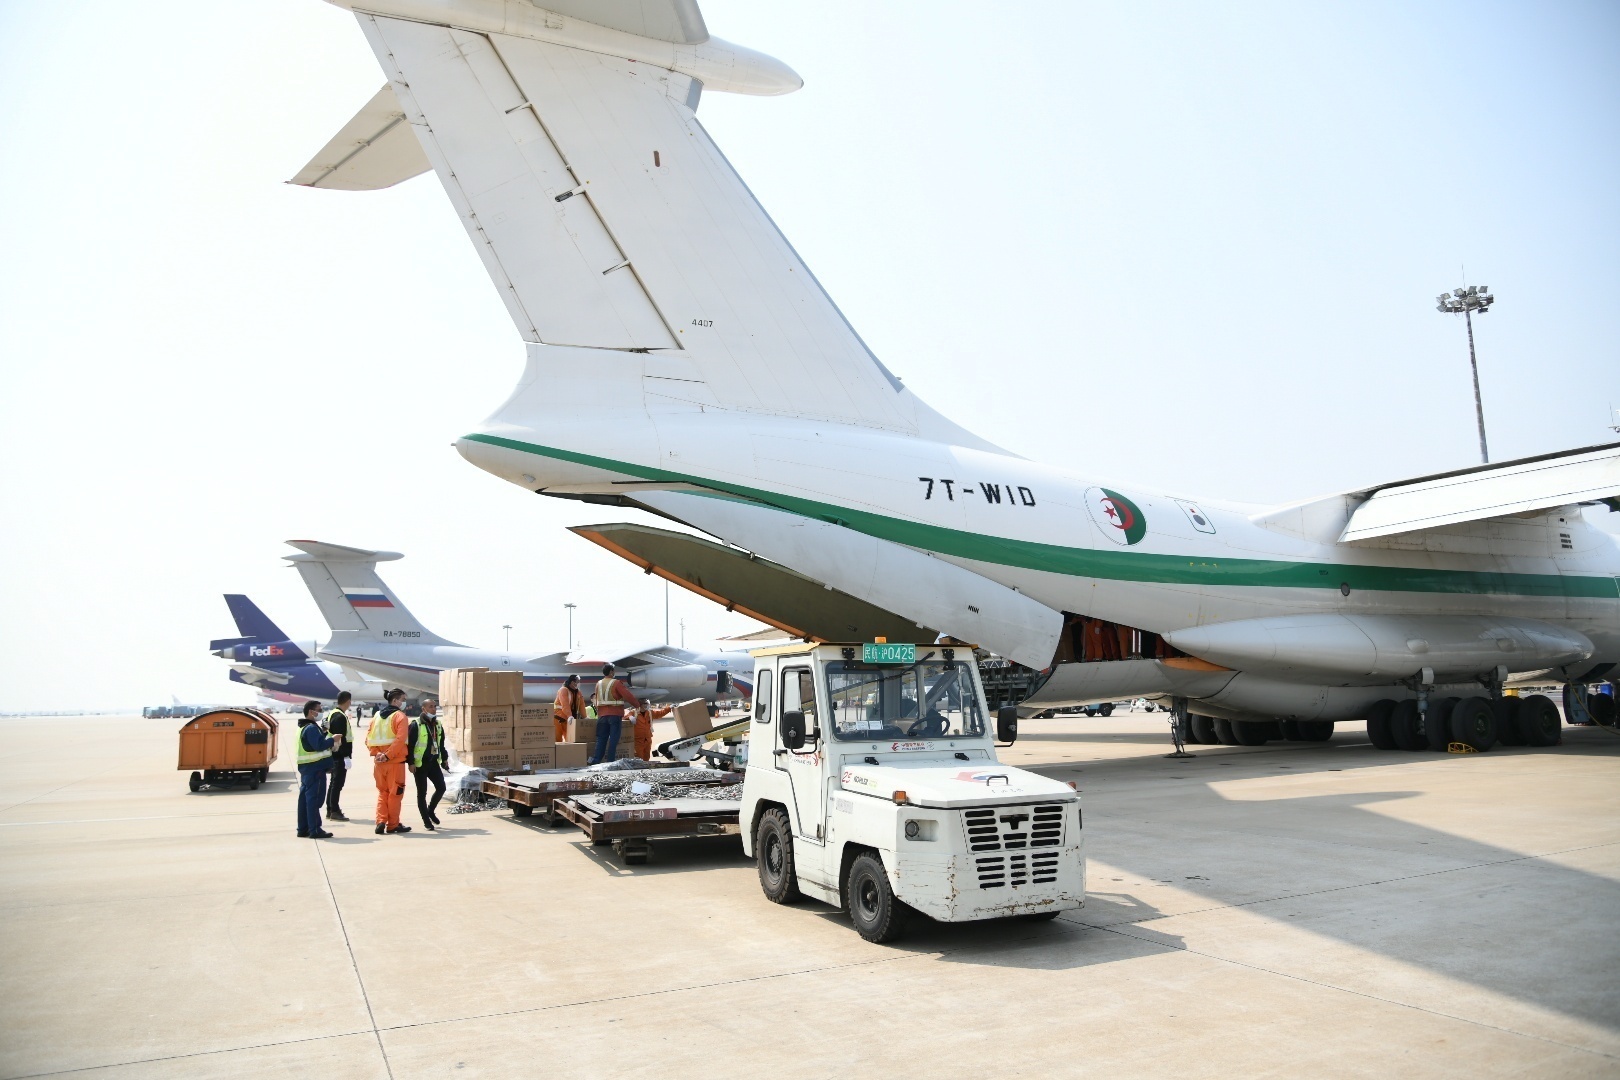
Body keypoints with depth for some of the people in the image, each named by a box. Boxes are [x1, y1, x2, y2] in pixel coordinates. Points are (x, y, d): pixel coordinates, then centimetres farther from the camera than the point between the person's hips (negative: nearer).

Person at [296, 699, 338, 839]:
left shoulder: (304, 727, 18)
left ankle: (303, 828, 18)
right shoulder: (311, 728, -16)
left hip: (306, 767, 11)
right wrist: (332, 739, -12)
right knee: (314, 798, -8)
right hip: (315, 767, -11)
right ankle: (314, 830, -7)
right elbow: (319, 745, -26)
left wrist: (330, 741, 5)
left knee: (305, 796, 12)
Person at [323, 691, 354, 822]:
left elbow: (329, 733, 20)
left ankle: (330, 810, 22)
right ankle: (334, 811, -2)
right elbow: (341, 738, -22)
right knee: (338, 783, -5)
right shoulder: (340, 717, -17)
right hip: (340, 756, -10)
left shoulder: (332, 714, 14)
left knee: (334, 782, 15)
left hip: (334, 755, 10)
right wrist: (346, 755, -22)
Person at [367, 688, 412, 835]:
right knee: (395, 792, 5)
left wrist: (376, 753, -5)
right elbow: (400, 739, -20)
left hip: (379, 761, 6)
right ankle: (393, 824, 10)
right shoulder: (400, 716, -8)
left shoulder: (377, 716, 11)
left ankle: (381, 821, 6)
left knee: (382, 792, 17)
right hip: (395, 761, -6)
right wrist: (388, 755, -18)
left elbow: (368, 738, 4)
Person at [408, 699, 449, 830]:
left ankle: (430, 811, 26)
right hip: (420, 764, -6)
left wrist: (444, 759, 18)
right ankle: (427, 821, 9)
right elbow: (410, 745, -12)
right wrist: (411, 763, -16)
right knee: (422, 793, 1)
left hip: (434, 762, 6)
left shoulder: (438, 725, 12)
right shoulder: (416, 725, -9)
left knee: (441, 787, 2)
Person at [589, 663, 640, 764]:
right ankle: (610, 761, -3)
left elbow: (597, 700, 15)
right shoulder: (616, 683, -8)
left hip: (602, 714, 5)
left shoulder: (598, 684, 9)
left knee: (601, 738, 7)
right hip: (615, 715, -5)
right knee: (613, 739, -1)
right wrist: (638, 705, 1)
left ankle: (596, 760, 1)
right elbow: (628, 696, -12)